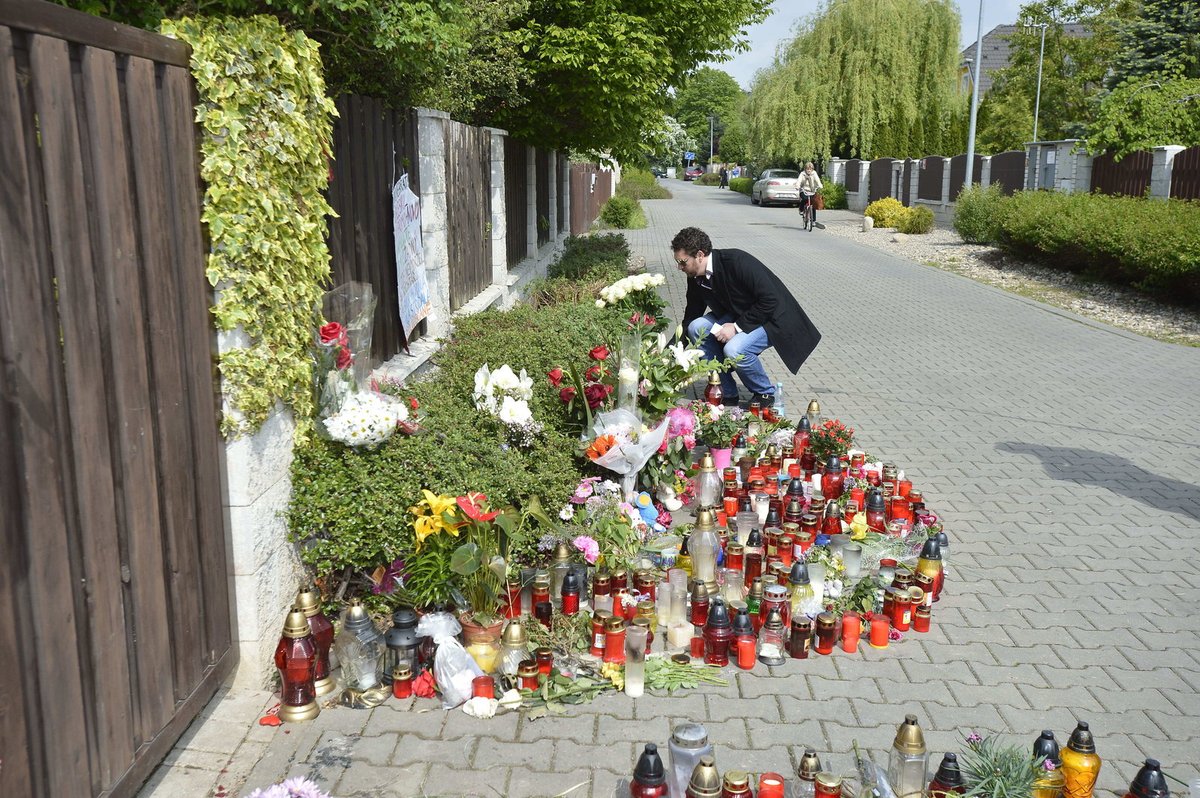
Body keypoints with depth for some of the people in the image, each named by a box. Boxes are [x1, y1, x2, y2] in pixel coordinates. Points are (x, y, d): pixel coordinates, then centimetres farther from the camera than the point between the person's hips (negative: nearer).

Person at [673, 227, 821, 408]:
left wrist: (737, 326, -26)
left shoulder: (737, 261, -28)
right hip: (738, 317, 8)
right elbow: (689, 320, 4)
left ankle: (765, 393, -2)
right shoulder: (695, 279, -5)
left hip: (773, 318, -7)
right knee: (696, 328, -14)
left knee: (734, 349, -31)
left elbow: (770, 301, -27)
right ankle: (727, 392, -3)